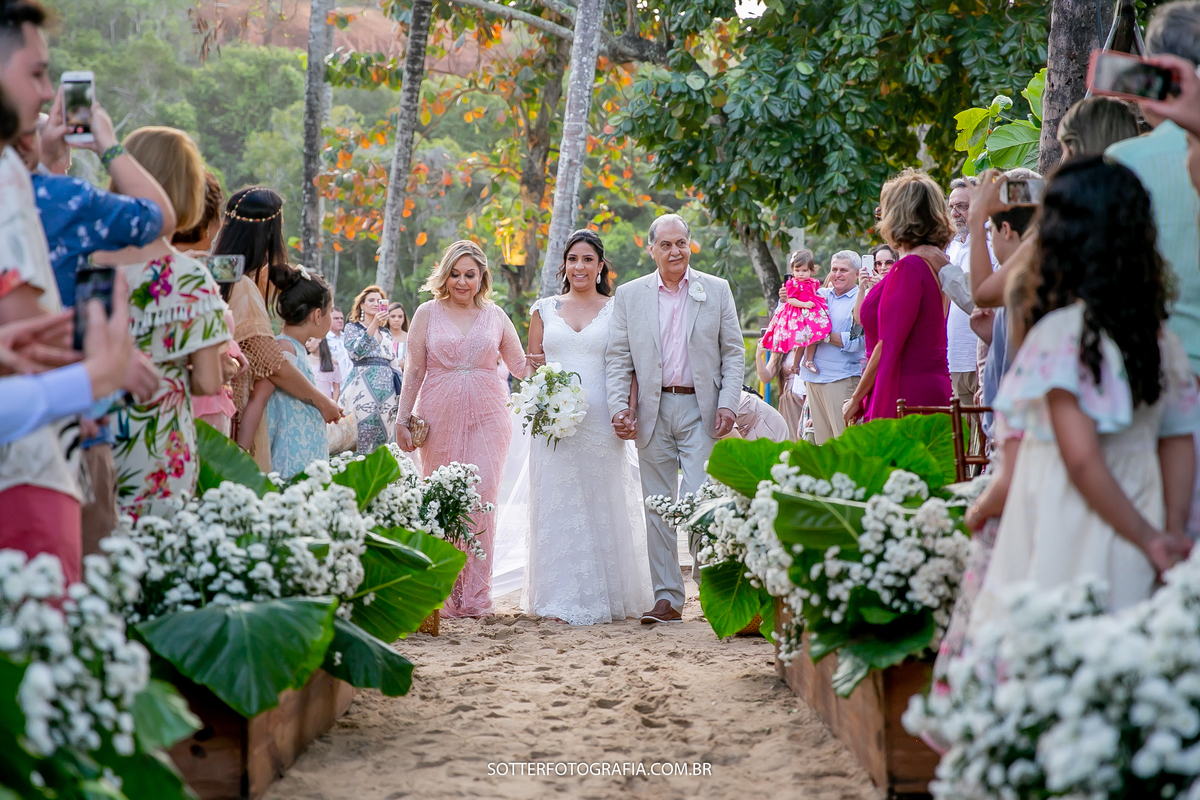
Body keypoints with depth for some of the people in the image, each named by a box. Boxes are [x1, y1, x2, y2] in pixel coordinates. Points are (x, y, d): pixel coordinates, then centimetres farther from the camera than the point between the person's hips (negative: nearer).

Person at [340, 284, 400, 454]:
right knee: (364, 439, -12)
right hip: (364, 387, -5)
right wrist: (373, 325, -19)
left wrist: (399, 393, 16)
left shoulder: (385, 333, 20)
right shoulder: (353, 328, 5)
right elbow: (356, 352, -14)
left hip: (387, 389, 5)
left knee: (384, 438, 1)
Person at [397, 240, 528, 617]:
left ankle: (475, 596, -7)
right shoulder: (428, 313, 6)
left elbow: (521, 365, 15)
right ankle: (445, 596, 10)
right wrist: (403, 420, 1)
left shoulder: (495, 315, 10)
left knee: (480, 499, -10)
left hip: (487, 416, 0)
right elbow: (414, 371, 6)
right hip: (440, 416, 0)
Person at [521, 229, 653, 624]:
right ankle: (562, 598, 5)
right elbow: (531, 366, 14)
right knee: (557, 504, 0)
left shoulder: (616, 309, 5)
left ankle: (607, 597, 9)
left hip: (600, 421, -2)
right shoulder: (544, 309, 12)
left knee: (602, 505, 1)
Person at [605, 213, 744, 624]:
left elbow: (734, 352, 5)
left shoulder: (716, 290, 5)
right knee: (658, 507, 4)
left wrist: (729, 403, -7)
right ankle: (668, 598, 10)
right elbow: (617, 358, 6)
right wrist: (618, 407, -6)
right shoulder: (628, 295, 7)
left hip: (701, 410, -2)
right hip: (653, 410, 2)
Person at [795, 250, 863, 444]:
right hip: (813, 377, 6)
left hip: (842, 379, -6)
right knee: (821, 438, 8)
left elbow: (858, 341, -15)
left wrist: (825, 336, -14)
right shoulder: (821, 294, 16)